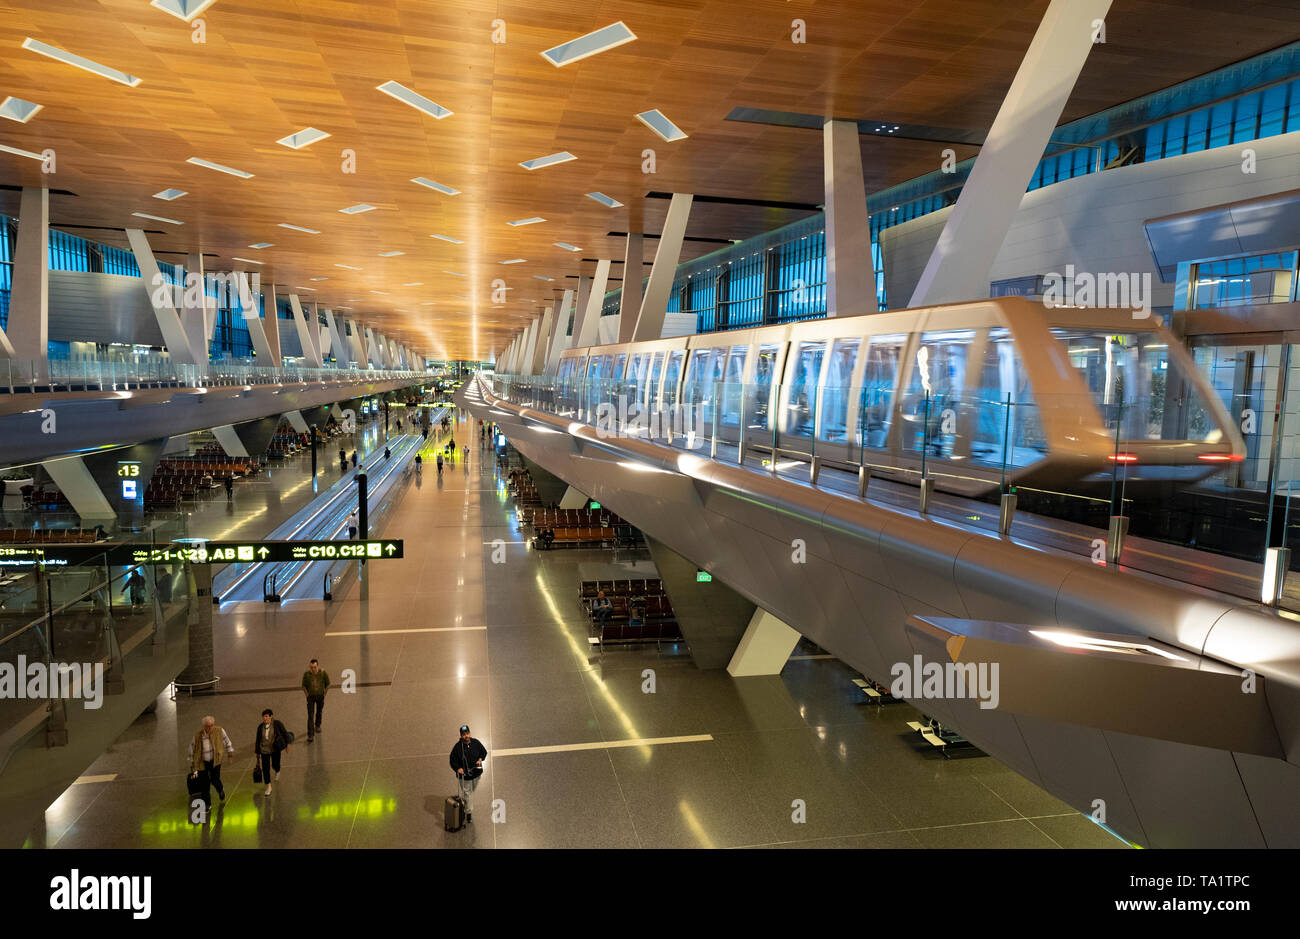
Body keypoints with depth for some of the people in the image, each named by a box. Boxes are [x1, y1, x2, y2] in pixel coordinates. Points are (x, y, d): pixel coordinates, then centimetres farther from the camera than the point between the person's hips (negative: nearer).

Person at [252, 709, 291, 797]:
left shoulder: (277, 724, -14)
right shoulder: (260, 727, -5)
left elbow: (285, 733, -3)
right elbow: (258, 740, 5)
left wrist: (287, 744, 2)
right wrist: (257, 753, 11)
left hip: (275, 749, -2)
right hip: (264, 750, 2)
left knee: (275, 765, 8)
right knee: (265, 768, -1)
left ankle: (277, 771, 47)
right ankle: (268, 787, 12)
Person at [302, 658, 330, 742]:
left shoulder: (323, 673, -19)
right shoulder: (306, 674, -19)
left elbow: (328, 684, -3)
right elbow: (304, 686, -1)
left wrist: (324, 693, -1)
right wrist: (307, 695, -3)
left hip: (320, 695, 1)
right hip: (311, 696, -1)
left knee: (319, 712, 21)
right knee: (310, 716, -8)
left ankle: (317, 726, 48)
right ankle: (310, 735, -6)